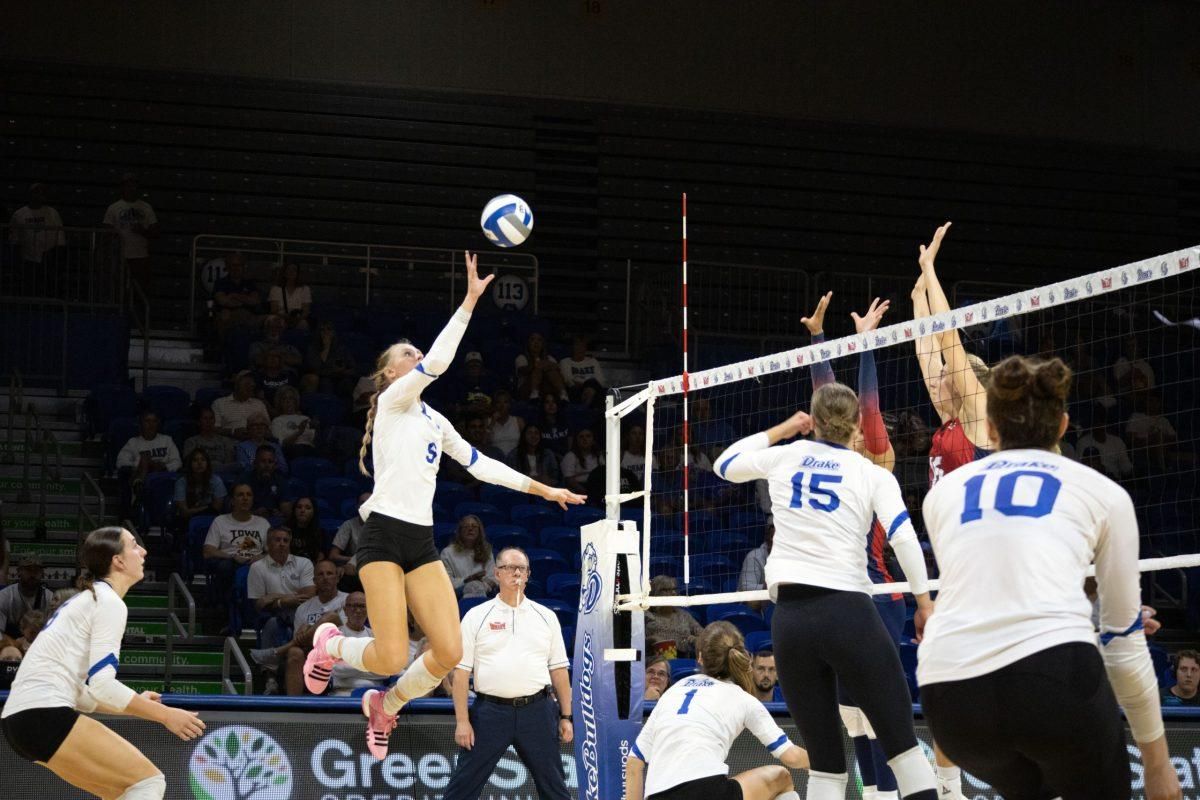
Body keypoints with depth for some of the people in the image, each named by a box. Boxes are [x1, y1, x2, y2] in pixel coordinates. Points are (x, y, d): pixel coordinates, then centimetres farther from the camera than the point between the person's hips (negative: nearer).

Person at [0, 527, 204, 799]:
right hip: (44, 715, -10)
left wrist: (136, 704, 23)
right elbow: (102, 685, -16)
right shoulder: (109, 603, -6)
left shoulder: (88, 599, 23)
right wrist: (165, 715, -10)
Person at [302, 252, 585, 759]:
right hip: (384, 536, -7)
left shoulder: (435, 421, 19)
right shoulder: (393, 400, -2)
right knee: (392, 658, -14)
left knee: (449, 651, -6)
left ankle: (385, 706, 20)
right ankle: (330, 646, 19)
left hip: (422, 542, 7)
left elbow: (479, 464, 23)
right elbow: (438, 361, -17)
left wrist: (541, 489, 18)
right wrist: (469, 301, -18)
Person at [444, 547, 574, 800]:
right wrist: (462, 721, -6)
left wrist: (565, 717, 6)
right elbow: (461, 672, 0)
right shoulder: (476, 617, 3)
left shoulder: (546, 617, 11)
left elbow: (559, 670, 12)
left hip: (537, 710, 2)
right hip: (491, 710, -2)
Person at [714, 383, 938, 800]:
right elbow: (904, 537, -8)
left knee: (825, 761, 6)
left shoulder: (786, 456, 12)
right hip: (848, 612, -3)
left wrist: (781, 429, 36)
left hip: (790, 620, 3)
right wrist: (924, 603, -3)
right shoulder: (873, 474, 6)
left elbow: (725, 465, 31)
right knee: (903, 745, 2)